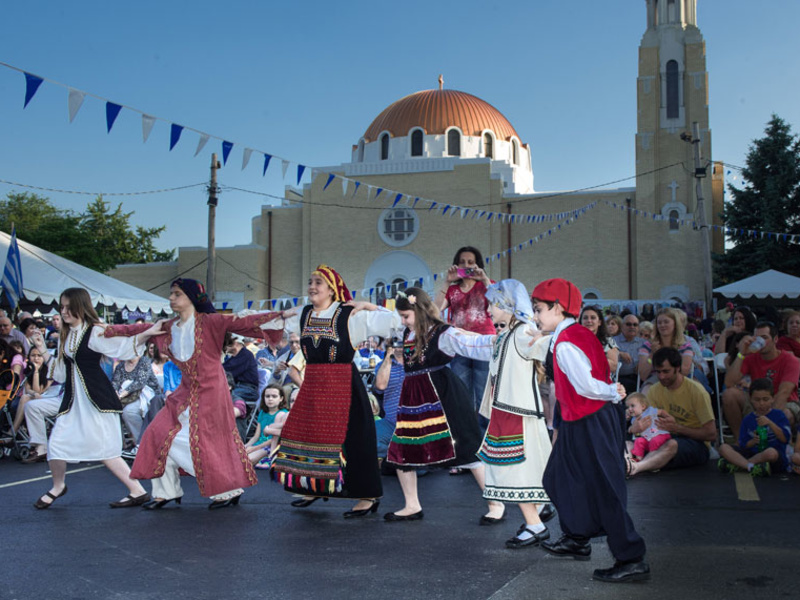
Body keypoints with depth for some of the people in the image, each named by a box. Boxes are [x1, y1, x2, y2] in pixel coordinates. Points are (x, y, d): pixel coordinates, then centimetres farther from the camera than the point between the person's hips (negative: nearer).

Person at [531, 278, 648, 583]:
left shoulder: (564, 344, -20)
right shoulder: (580, 334, 10)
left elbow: (585, 385, -25)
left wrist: (612, 393, -11)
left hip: (588, 423, -10)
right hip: (594, 417, 10)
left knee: (603, 490, -4)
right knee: (563, 479, 22)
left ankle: (631, 560, 2)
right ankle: (576, 539, 38)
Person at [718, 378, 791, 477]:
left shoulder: (778, 415, 5)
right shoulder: (747, 419, 11)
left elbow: (785, 439, -7)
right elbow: (743, 445, 7)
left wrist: (770, 423, -17)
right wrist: (753, 442, -15)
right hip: (752, 453, 3)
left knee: (771, 452, -40)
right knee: (724, 448, -14)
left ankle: (737, 464, -25)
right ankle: (751, 467, -34)